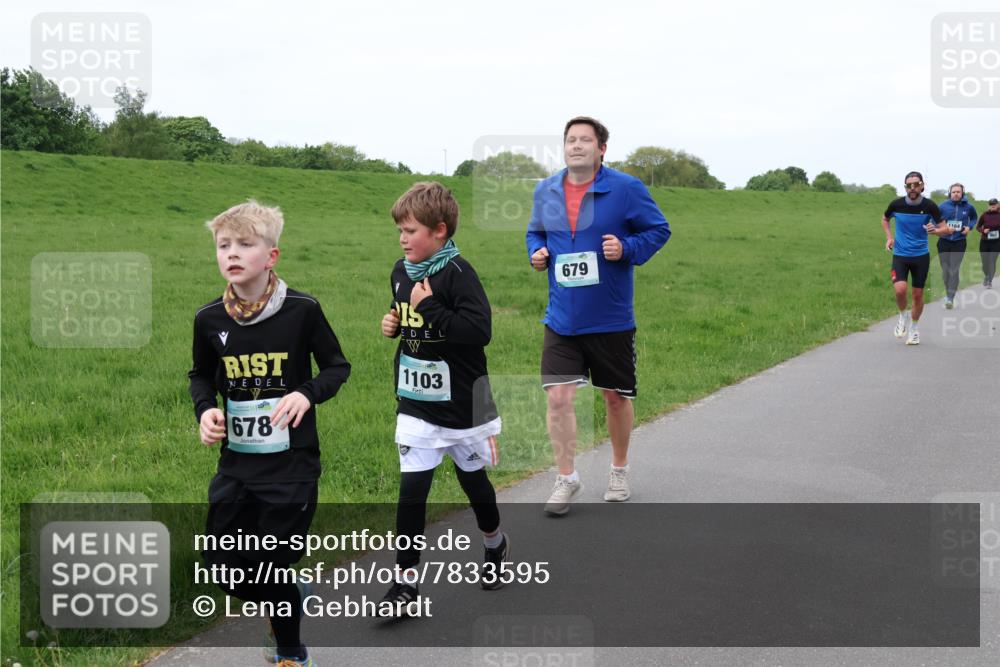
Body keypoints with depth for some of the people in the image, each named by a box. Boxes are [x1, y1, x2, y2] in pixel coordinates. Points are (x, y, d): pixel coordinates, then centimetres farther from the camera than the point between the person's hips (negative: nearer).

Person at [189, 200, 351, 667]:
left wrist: (307, 393, -20)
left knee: (271, 567, 2)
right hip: (236, 465, 4)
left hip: (291, 464, -4)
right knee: (222, 566, 7)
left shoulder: (302, 310, -13)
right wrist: (205, 410, -7)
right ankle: (289, 600, 39)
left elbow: (337, 366, -1)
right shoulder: (209, 319, -4)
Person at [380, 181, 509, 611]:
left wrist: (430, 307, -27)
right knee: (411, 487, -2)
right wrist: (393, 323, 1)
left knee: (472, 476, 15)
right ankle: (406, 579, 6)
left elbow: (479, 331, -27)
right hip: (415, 403, 4)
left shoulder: (457, 273, -17)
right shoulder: (401, 272, 4)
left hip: (460, 402, -4)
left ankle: (495, 544, 42)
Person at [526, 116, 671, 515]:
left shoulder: (626, 189, -9)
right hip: (561, 319, 2)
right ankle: (566, 478, 10)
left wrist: (627, 249, -18)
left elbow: (659, 229, -1)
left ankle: (619, 470, 36)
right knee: (558, 397, -7)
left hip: (612, 320, -2)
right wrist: (537, 252, -2)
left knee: (616, 397, 13)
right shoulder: (545, 192, 3)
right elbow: (535, 232, 20)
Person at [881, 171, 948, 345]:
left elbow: (946, 229, -6)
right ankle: (903, 315, 10)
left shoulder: (930, 206, -11)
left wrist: (935, 230, -28)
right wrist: (889, 237, 0)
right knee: (900, 289, -21)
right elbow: (885, 219, 14)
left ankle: (914, 327, 30)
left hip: (921, 255, 1)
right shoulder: (896, 204, -8)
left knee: (918, 294, 6)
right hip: (900, 254, 0)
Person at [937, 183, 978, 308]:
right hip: (944, 242, 1)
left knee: (954, 270, -9)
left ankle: (950, 298, -11)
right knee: (945, 270, 9)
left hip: (959, 242, -1)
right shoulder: (943, 206, -7)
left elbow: (974, 218, 17)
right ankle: (948, 293, 29)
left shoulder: (968, 207, -3)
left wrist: (970, 227, -2)